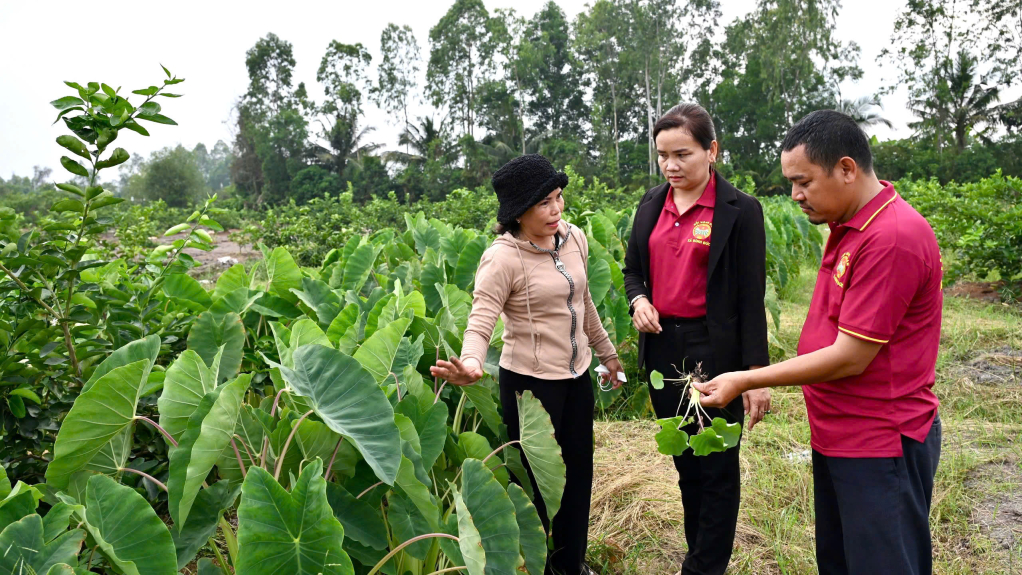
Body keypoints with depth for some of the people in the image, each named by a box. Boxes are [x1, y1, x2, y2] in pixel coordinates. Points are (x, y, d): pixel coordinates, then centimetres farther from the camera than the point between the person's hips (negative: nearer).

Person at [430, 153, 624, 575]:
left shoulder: (575, 239, 0)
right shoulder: (504, 258, -20)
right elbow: (480, 321, -26)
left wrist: (607, 352, 22)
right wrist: (471, 364, -47)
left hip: (577, 375, 7)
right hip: (530, 381, -7)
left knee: (578, 471, 19)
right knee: (537, 479, 9)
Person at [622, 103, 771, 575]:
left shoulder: (740, 211, -9)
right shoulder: (651, 205, 7)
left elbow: (751, 298, -10)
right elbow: (633, 269, 17)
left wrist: (756, 373, -12)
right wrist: (638, 300, -6)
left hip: (714, 352, -5)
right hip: (662, 347, 6)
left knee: (716, 465, 7)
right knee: (684, 459, 18)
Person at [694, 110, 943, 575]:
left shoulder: (892, 237, -22)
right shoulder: (847, 227, 8)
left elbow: (850, 358, -22)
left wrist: (746, 380, -15)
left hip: (881, 447, -9)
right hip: (836, 436, 9)